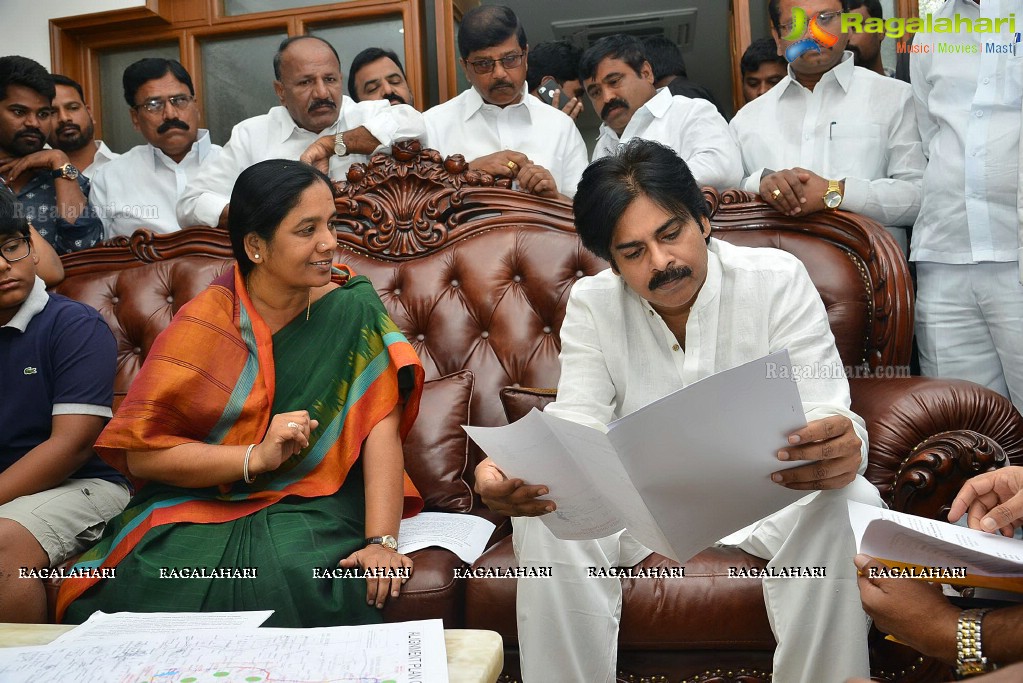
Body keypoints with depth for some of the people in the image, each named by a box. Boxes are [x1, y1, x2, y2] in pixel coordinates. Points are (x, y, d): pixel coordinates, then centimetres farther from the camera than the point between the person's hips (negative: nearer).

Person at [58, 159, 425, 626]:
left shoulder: (352, 309, -5)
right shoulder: (203, 324, -5)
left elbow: (381, 426, -13)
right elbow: (141, 452, -8)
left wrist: (381, 541, -23)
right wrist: (257, 456, -21)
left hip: (310, 502, 0)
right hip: (196, 505, 1)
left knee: (295, 582, -30)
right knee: (149, 584, -26)